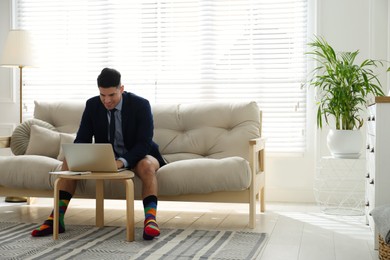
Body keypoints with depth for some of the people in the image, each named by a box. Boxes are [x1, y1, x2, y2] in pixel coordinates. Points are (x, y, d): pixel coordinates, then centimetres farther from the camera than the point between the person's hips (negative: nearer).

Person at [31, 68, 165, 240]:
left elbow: (144, 143, -23)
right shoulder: (92, 105, -7)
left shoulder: (140, 105, -19)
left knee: (146, 166, -39)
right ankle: (56, 219, -17)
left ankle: (150, 220, -46)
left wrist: (122, 161, -41)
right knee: (69, 161, -16)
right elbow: (82, 139, -6)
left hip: (135, 157, -4)